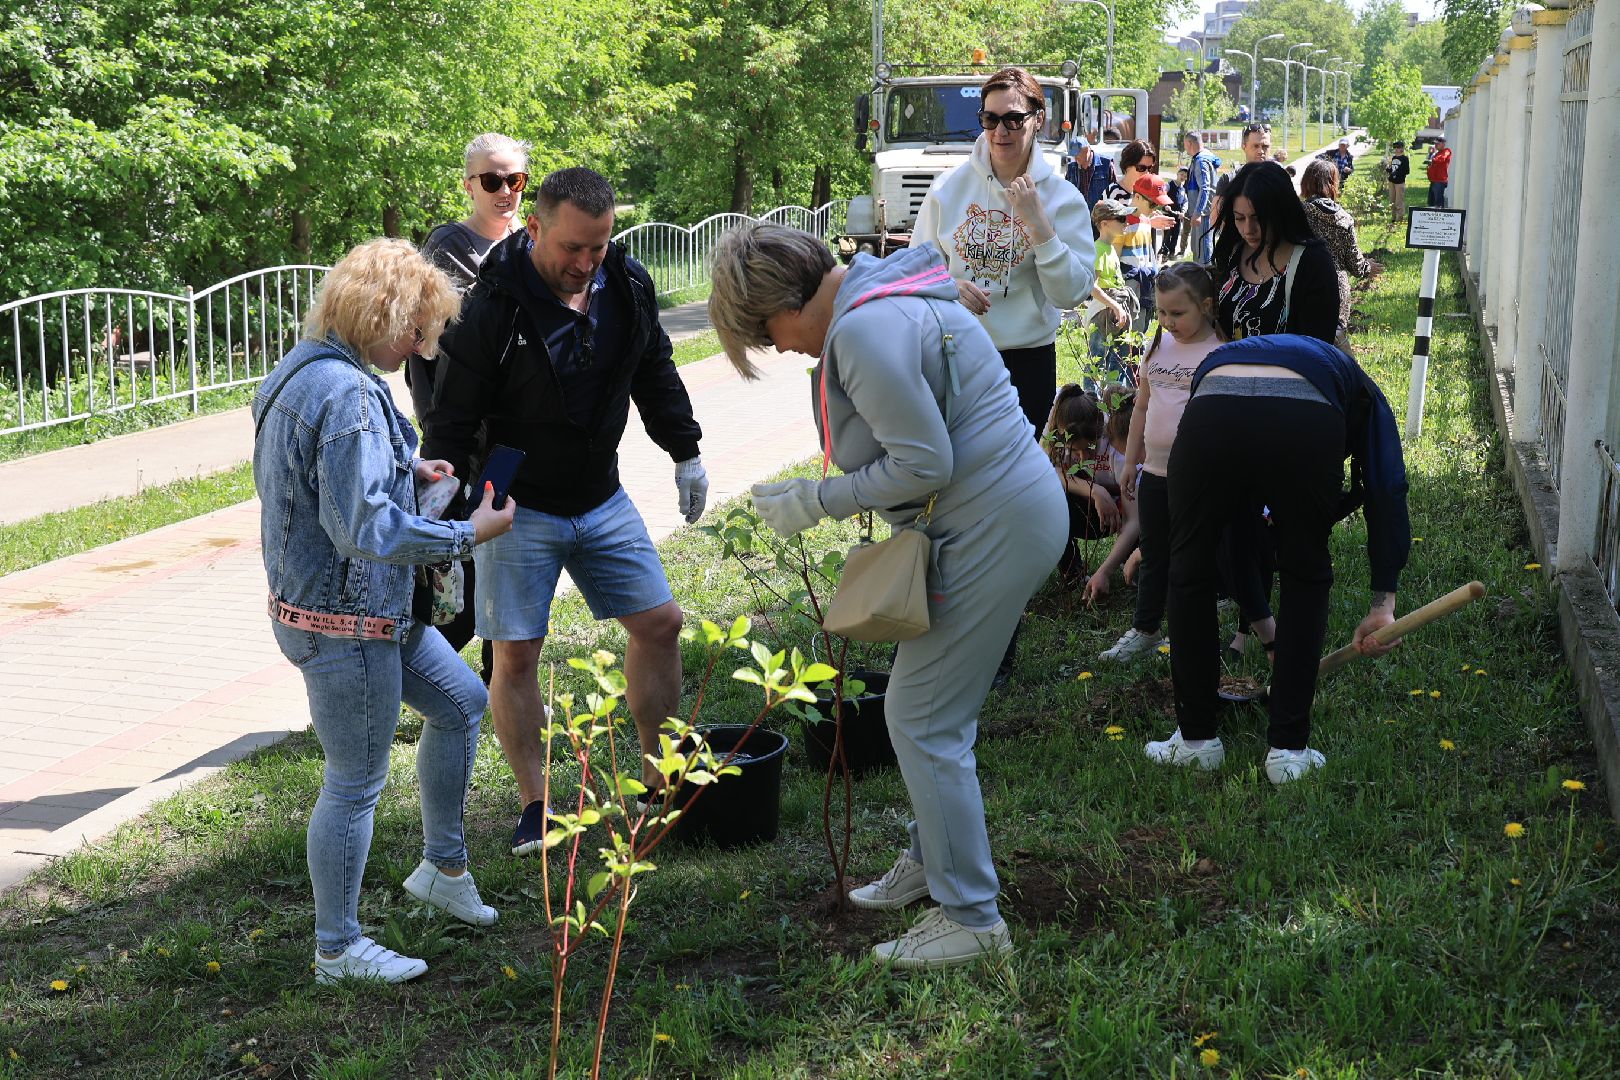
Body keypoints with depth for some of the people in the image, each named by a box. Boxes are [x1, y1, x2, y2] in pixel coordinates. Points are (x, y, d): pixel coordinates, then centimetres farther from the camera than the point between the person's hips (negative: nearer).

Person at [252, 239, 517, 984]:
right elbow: (363, 527, -30)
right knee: (356, 783, 4)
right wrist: (468, 535, -20)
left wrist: (405, 469, 11)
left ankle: (443, 868, 36)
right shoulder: (348, 395, -26)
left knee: (461, 703, 23)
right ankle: (338, 950, 20)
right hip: (346, 622, -11)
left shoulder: (302, 369, 7)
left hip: (374, 608, 11)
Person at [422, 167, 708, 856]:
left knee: (660, 623, 7)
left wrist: (685, 453, 19)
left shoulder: (627, 285, -4)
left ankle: (662, 777, 22)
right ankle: (534, 805, 11)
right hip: (517, 508, -5)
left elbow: (655, 373, 14)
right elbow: (451, 419, -15)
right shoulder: (492, 307, -21)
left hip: (602, 500, 5)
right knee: (515, 653, -4)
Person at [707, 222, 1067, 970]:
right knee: (936, 707, 20)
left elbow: (925, 464, -23)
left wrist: (814, 502, -13)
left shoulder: (865, 332, -21)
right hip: (1004, 509, 11)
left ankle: (971, 919, 6)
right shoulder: (881, 295, 12)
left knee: (922, 719, -4)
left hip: (995, 528, -11)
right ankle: (932, 862, 36)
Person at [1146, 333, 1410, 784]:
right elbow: (1386, 488, 20)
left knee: (1190, 570, 23)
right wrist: (1383, 602, 17)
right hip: (1307, 425, -1)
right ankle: (1288, 748, 24)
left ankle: (1195, 738, 31)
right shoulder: (1359, 393, 38)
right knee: (1306, 577, 23)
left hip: (1213, 415, 1)